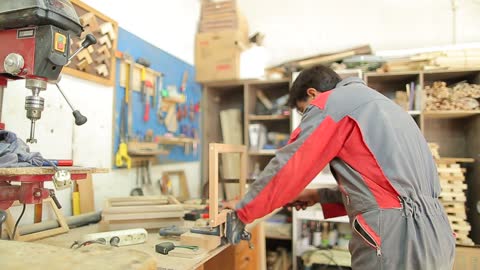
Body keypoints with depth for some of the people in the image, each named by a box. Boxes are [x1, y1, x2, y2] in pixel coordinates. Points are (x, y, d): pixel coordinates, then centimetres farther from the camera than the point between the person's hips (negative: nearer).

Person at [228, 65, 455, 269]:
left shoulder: (332, 101, -3)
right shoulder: (379, 103, 23)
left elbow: (288, 166, -6)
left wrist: (243, 211, 5)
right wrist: (320, 197, 23)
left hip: (395, 238, -9)